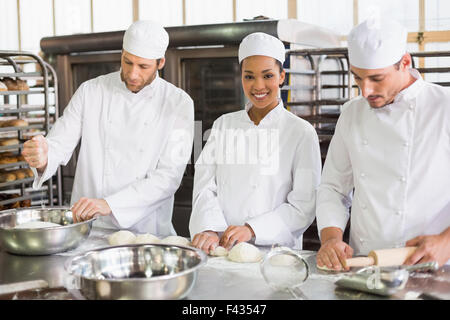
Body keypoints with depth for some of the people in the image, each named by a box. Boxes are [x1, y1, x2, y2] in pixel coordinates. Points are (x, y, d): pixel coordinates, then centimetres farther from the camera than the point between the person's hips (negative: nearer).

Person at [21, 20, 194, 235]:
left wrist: (109, 204, -19)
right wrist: (42, 158, -22)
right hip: (88, 228, 1)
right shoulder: (91, 92, 5)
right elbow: (58, 144, 3)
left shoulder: (178, 103, -1)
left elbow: (169, 176, -8)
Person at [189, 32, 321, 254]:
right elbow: (205, 186, 6)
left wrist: (252, 229, -15)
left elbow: (304, 207, -3)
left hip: (275, 251, -4)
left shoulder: (302, 133, 1)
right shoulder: (223, 125, 12)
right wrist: (210, 229, -12)